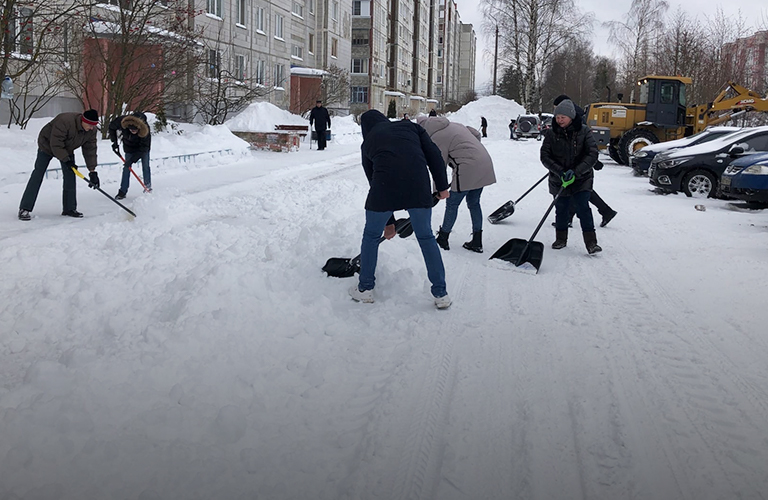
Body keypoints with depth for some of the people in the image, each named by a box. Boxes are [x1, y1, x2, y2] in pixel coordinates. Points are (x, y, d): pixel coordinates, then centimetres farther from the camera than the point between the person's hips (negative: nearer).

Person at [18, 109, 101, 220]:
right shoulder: (64, 121, -39)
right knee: (38, 175, -9)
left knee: (70, 176, -5)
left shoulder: (91, 130, -18)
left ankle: (69, 208, 4)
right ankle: (25, 209, -9)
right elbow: (55, 144, -34)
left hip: (67, 149, 6)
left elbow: (90, 150, -14)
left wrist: (92, 171, -18)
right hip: (47, 145, -6)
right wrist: (66, 160, -29)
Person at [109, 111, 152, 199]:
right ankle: (123, 191, 2)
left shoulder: (145, 129, -39)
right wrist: (114, 142, -11)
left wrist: (132, 159, -35)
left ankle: (148, 187, 13)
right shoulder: (122, 121, -33)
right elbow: (112, 127, -8)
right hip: (129, 146, 2)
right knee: (126, 168, 0)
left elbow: (144, 147, -32)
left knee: (145, 166, -2)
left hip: (143, 146, -2)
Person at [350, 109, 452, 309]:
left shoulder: (368, 144, 23)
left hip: (385, 185, -1)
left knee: (371, 236, 21)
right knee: (426, 237, 17)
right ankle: (441, 294, 21)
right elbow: (434, 154, 9)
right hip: (418, 185, 1)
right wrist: (442, 186, 15)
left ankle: (365, 288, 31)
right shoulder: (410, 126, 24)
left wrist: (388, 221, 32)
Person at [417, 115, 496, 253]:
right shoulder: (452, 125, 18)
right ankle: (477, 242, 21)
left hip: (468, 168, -9)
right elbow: (476, 134, 23)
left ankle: (442, 239, 17)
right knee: (474, 203, 17)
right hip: (485, 164, 9)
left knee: (452, 204, 6)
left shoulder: (436, 138, -8)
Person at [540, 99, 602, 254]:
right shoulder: (551, 133, -4)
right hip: (559, 181, 2)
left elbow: (592, 154, -13)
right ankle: (561, 239, 29)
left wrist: (575, 171, -25)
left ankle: (591, 242, -6)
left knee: (583, 208, -11)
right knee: (561, 209, 11)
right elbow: (545, 156, -7)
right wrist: (560, 171, -21)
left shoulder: (584, 131, -7)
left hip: (581, 179, -2)